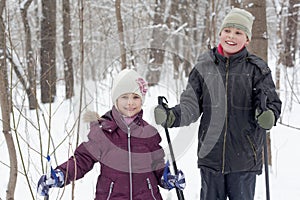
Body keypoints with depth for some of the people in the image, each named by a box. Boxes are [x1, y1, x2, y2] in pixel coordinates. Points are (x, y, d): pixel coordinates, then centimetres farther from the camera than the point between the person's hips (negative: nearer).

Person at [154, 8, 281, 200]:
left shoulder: (257, 69, -2)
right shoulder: (204, 67, 3)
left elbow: (273, 103, -4)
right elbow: (191, 106, 4)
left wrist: (269, 116, -28)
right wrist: (171, 116, -15)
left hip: (244, 157, -2)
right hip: (210, 156, 2)